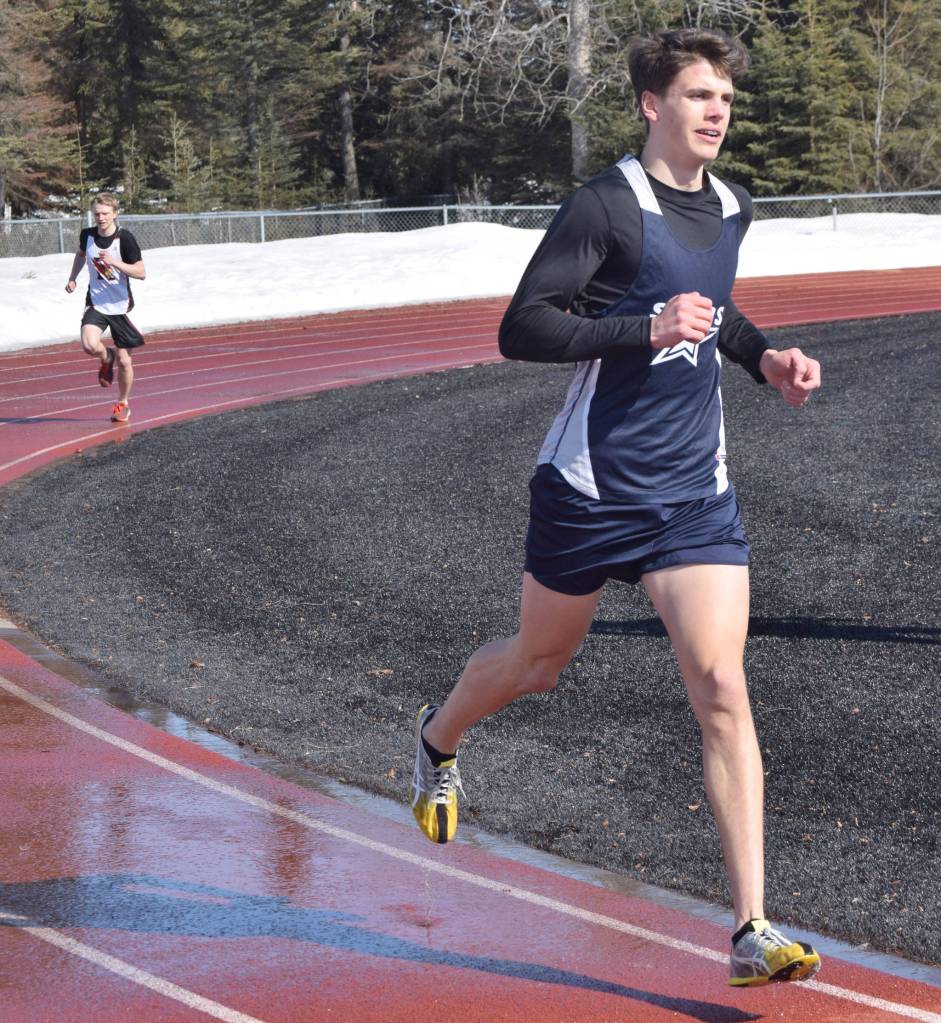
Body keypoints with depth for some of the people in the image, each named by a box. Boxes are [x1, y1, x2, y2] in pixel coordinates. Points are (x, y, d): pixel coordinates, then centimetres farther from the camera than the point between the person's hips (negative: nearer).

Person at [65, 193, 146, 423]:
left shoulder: (125, 239, -14)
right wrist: (72, 278, 13)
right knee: (90, 345, -26)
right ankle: (106, 358, 11)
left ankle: (123, 403, 28)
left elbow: (141, 273, -16)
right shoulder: (87, 235, -1)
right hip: (96, 303, 2)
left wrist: (115, 262, -28)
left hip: (120, 305, -2)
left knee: (123, 360, 5)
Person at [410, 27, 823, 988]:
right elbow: (521, 329, -19)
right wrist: (647, 329, -29)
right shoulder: (605, 205, -14)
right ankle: (438, 738, 52)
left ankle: (753, 932, -10)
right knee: (539, 661, 16)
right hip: (593, 484, -4)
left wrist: (763, 356, 11)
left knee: (721, 685, -9)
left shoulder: (730, 208, 8)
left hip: (696, 492, 4)